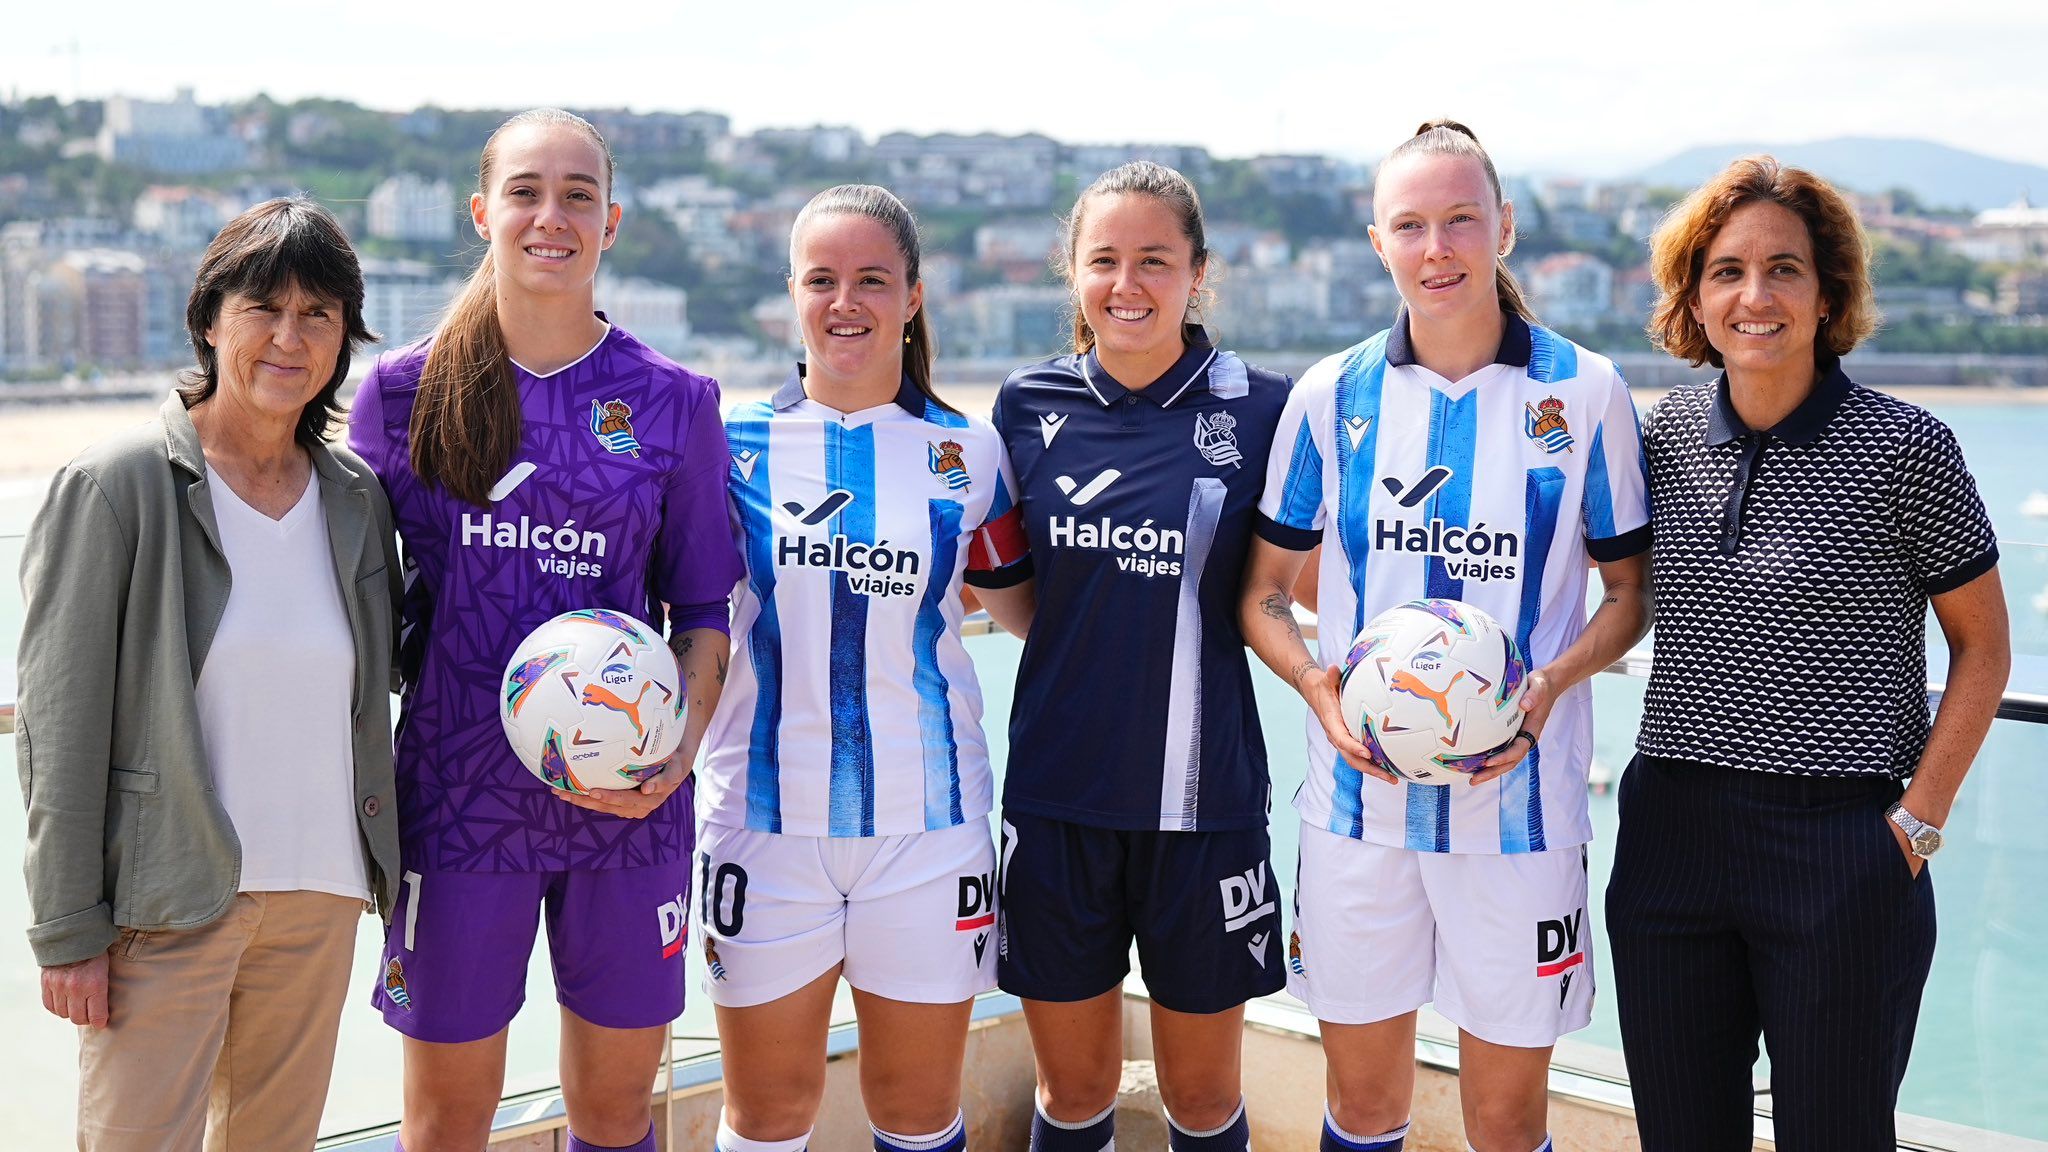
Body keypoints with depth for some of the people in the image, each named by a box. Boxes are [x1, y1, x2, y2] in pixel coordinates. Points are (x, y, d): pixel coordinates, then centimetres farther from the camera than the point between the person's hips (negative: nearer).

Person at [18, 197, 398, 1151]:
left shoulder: (355, 498, 8)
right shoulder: (118, 483, -7)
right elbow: (59, 724, -8)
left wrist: (380, 873, 11)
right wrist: (68, 929, -9)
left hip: (320, 896, 5)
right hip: (167, 899, -4)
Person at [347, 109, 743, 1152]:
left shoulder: (674, 403, 1)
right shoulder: (403, 392, 1)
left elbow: (706, 608, 6)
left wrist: (681, 750, -10)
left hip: (628, 803, 1)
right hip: (459, 789, 0)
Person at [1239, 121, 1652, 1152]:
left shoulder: (1585, 394, -1)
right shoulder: (1332, 395, 2)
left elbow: (1629, 591, 5)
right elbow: (1262, 589, 8)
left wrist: (1551, 683, -13)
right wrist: (1316, 682, -10)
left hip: (1518, 797, -1)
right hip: (1360, 793, 1)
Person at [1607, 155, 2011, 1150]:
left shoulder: (1903, 449, -7)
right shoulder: (1668, 434, 5)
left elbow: (1981, 645, 0)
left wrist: (1920, 816, -6)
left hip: (1840, 848, -4)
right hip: (1669, 835, 4)